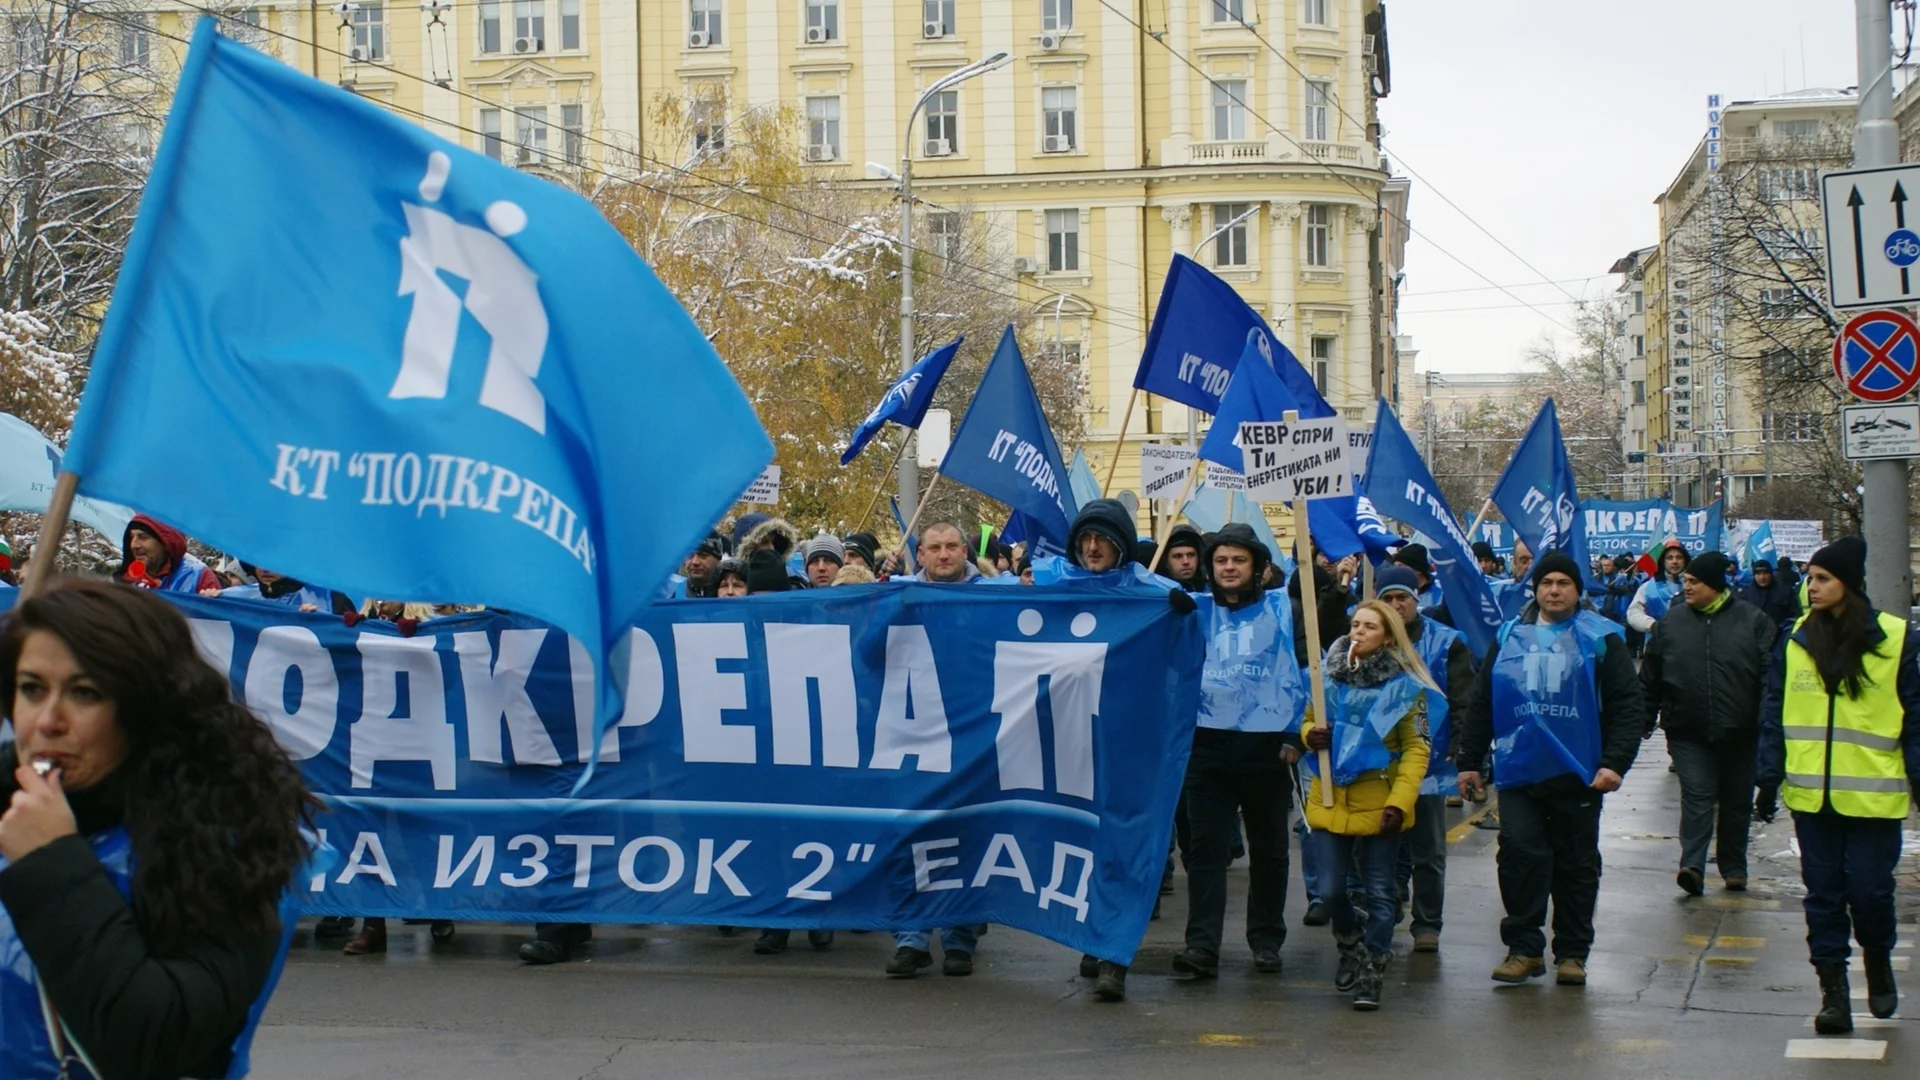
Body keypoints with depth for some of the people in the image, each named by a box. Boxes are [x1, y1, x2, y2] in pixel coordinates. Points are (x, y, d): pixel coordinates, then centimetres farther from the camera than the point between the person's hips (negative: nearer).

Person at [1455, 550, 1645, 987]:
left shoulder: (1601, 639, 1)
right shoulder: (1508, 638, 9)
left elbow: (1627, 705, -3)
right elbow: (1481, 703, 13)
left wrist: (1614, 762, -12)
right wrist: (1468, 759, 10)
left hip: (1577, 774, -1)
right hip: (1519, 771, 1)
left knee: (1576, 865, 7)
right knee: (1519, 855, -7)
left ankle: (1572, 953, 17)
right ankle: (1524, 947, 4)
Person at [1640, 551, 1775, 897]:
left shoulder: (1753, 621, -2)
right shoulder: (1670, 621, 3)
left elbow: (1770, 677, -2)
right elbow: (1650, 676, 9)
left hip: (1739, 733, 0)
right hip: (1688, 731, 0)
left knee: (1736, 802, 11)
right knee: (1696, 796, -10)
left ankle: (1733, 867, 23)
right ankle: (1692, 865, -15)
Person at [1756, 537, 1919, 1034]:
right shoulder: (1795, 639, 5)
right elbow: (1774, 714, 7)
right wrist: (1769, 780, 1)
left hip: (1873, 794, -2)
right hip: (1811, 793, 2)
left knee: (1869, 890, 0)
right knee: (1823, 892, 5)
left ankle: (1878, 960, 29)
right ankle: (1832, 989, 13)